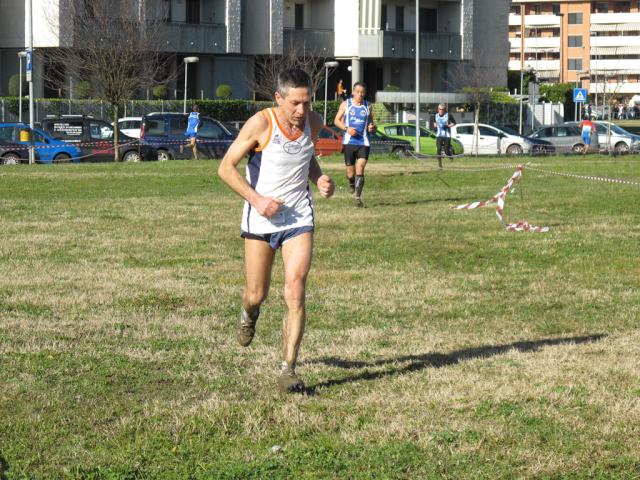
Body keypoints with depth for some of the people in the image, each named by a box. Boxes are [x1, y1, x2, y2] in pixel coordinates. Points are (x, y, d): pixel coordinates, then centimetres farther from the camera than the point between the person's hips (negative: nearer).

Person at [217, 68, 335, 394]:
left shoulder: (313, 123, -2)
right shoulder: (260, 124, -16)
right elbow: (226, 168, -13)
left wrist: (320, 179, 0)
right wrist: (256, 199, -22)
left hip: (299, 217, 2)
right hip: (261, 219, -2)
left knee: (295, 291, -12)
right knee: (257, 294, 8)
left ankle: (288, 370, -7)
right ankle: (249, 313, 49)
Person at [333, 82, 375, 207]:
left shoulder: (367, 107, 8)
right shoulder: (345, 104, 4)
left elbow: (371, 123, 17)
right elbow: (336, 120, 8)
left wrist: (372, 127, -8)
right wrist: (346, 128, -10)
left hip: (363, 142, 0)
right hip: (349, 142, 0)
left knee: (360, 167, -17)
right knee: (350, 172, 5)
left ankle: (358, 197, -14)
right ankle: (351, 183, 41)